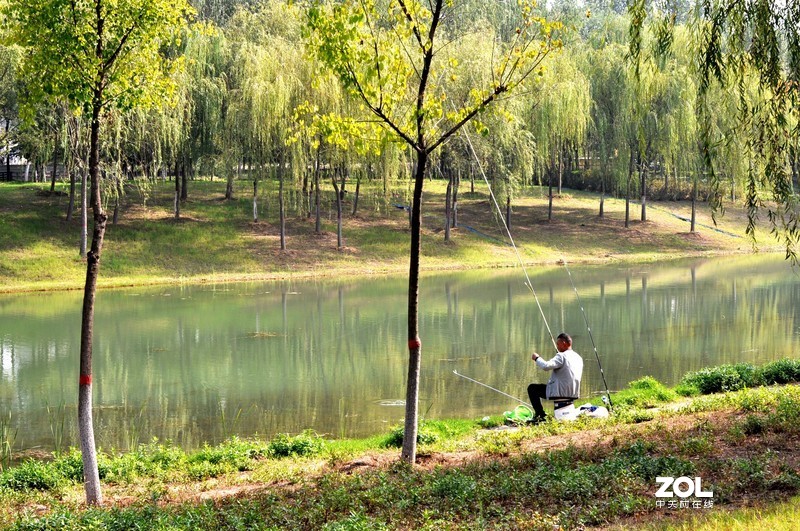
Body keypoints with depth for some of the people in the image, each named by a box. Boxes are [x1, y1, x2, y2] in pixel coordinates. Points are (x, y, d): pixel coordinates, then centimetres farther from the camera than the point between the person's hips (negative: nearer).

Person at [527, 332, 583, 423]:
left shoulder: (562, 356, -15)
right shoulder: (578, 358, 10)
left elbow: (546, 366, -27)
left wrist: (537, 358, -9)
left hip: (560, 393, -8)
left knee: (532, 388, 6)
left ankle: (541, 416, 0)